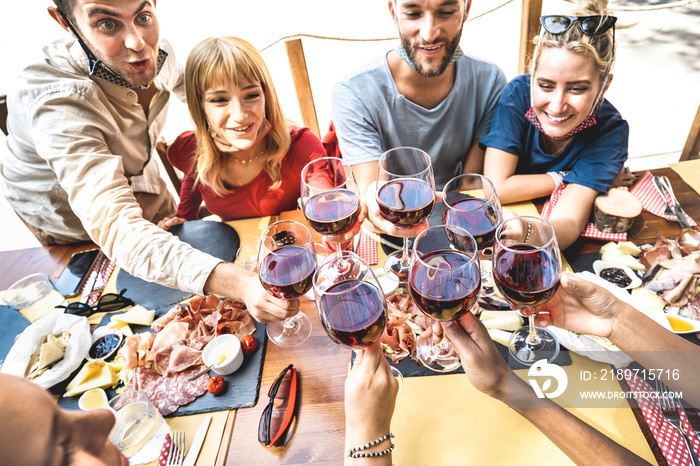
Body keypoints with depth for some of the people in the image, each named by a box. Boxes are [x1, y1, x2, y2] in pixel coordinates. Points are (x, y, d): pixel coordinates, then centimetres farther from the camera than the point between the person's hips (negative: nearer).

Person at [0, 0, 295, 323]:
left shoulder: (158, 54, -20)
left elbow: (192, 89, 7)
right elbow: (115, 228, -54)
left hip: (138, 180, 6)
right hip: (69, 219, -5)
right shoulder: (55, 99, -42)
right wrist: (238, 284, -68)